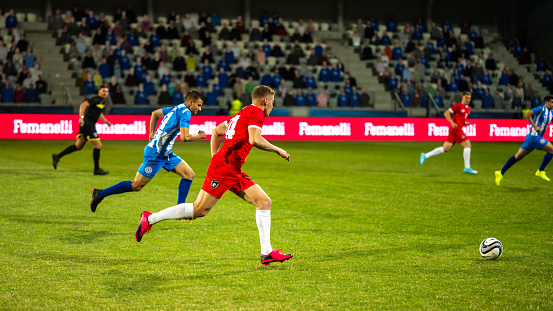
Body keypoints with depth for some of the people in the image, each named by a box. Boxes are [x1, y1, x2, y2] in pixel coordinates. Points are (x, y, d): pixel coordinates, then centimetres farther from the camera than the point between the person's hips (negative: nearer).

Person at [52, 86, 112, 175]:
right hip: (88, 124, -10)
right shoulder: (96, 100, -12)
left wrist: (106, 121, 30)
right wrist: (81, 117, -34)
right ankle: (97, 169, 1)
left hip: (89, 125, 10)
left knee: (78, 146, 10)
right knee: (98, 146, -6)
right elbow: (83, 105, -24)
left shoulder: (103, 102, 18)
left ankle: (57, 156, 8)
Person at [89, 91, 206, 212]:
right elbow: (184, 137, -26)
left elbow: (155, 114, 26)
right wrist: (199, 136, -9)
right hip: (155, 153, -10)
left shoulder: (176, 109, 12)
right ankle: (100, 194, 8)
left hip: (165, 153, 10)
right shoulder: (185, 112, -15)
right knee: (136, 186, -3)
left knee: (189, 174, 3)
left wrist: (152, 134, 26)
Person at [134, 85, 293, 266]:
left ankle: (267, 253, 1)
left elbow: (217, 131, 29)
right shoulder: (256, 113, -6)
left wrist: (215, 157, 25)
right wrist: (278, 150, -11)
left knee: (264, 202, 3)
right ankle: (150, 219, 2)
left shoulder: (243, 113, 22)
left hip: (234, 173, 10)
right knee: (200, 210, -9)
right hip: (224, 168, -10)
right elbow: (254, 140, -23)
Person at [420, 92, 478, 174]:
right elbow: (446, 113, -9)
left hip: (458, 129, 8)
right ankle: (467, 167, -6)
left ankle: (425, 156, 5)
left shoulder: (468, 109, 20)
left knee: (445, 148, 3)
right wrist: (452, 123, -20)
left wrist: (465, 123, 10)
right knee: (467, 145, -10)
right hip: (456, 129, -8)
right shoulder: (458, 105, -6)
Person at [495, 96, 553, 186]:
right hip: (534, 136, -9)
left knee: (517, 157, 8)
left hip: (537, 137, 9)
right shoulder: (541, 109, -10)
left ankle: (501, 173, 10)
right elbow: (527, 115, -18)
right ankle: (540, 171, -6)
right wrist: (535, 126, -19)